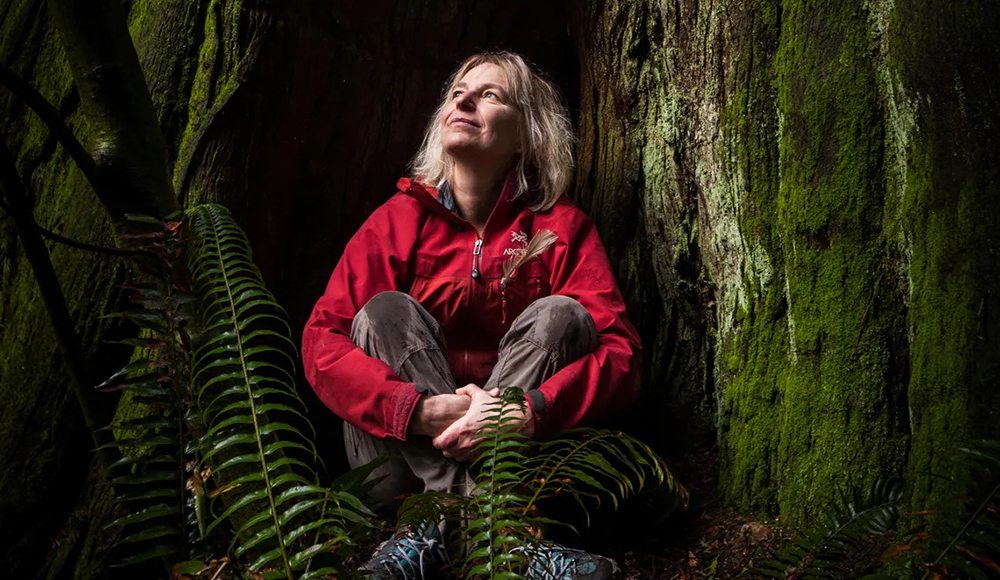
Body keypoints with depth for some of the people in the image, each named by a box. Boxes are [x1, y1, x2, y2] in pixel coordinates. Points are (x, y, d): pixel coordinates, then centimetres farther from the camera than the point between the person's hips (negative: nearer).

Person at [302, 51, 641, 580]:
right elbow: (322, 341, -13)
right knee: (385, 311, -19)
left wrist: (529, 412, -33)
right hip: (407, 454, 1)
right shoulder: (399, 220, -1)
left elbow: (620, 353, -14)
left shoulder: (562, 228, -3)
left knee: (561, 315, -19)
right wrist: (423, 411, -30)